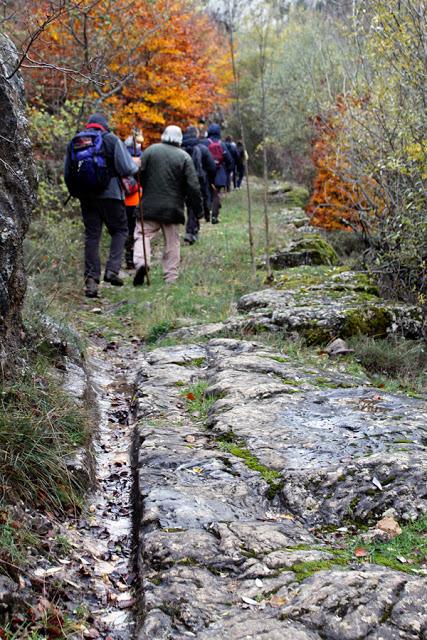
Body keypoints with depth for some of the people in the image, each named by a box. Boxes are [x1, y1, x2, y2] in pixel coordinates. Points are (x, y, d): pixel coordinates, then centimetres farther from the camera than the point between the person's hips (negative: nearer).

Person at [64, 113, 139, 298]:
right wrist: (136, 166, 12)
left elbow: (67, 173, 12)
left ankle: (91, 280, 2)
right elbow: (126, 168, -9)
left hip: (86, 196, 4)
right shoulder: (112, 140, -3)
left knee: (91, 235, 7)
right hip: (110, 194, -4)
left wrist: (76, 192, 24)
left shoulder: (74, 142, 11)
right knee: (120, 230, 11)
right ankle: (112, 269, -5)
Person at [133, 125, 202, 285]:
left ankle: (141, 262, -22)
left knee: (143, 234, 4)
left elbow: (140, 175, -2)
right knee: (172, 242, 9)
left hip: (149, 205, 0)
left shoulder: (150, 150, 1)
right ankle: (171, 276, 11)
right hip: (172, 208, 0)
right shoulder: (184, 157, -2)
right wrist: (198, 208, 4)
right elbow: (193, 186, -4)